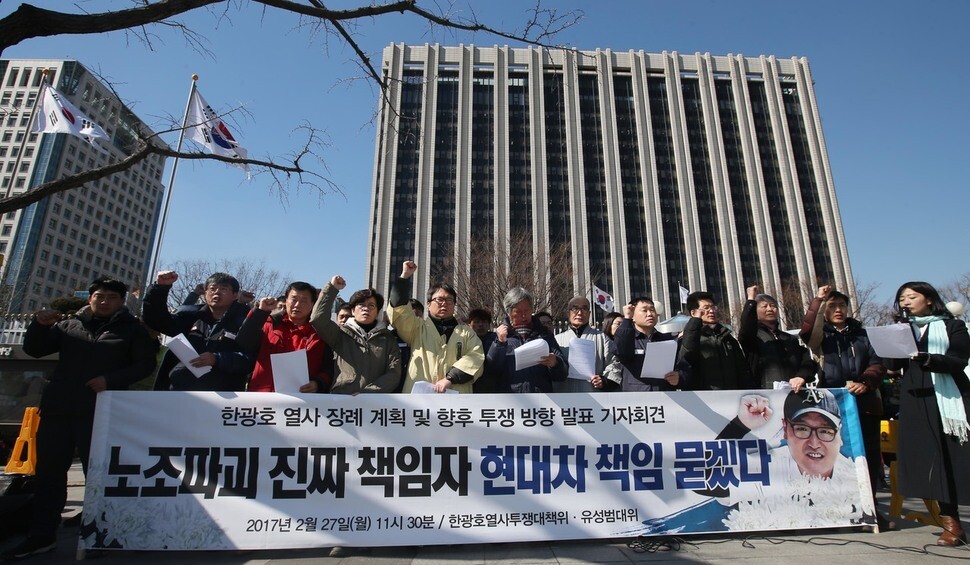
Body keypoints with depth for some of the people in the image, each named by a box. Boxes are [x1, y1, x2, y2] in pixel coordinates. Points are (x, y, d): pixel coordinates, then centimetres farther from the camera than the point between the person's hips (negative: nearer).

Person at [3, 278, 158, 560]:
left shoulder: (133, 329, 4)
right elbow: (34, 350, 13)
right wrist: (39, 324, -4)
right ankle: (41, 535, 21)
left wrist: (111, 380, -15)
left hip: (101, 412, -4)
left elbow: (145, 364, -2)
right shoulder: (68, 325, 15)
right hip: (57, 408, 4)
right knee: (49, 471, 9)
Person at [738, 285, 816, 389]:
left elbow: (808, 362, 11)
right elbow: (745, 328, -17)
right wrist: (751, 300, -9)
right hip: (765, 393, -4)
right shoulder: (753, 336, 7)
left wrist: (801, 376, -11)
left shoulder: (791, 339, 23)